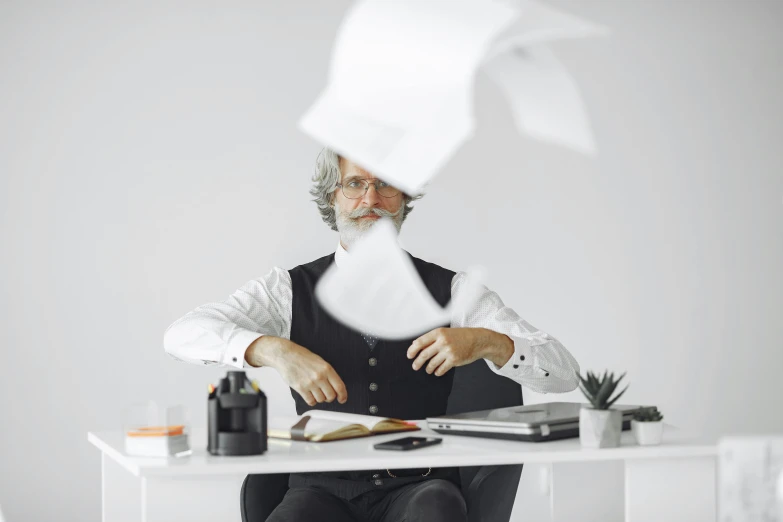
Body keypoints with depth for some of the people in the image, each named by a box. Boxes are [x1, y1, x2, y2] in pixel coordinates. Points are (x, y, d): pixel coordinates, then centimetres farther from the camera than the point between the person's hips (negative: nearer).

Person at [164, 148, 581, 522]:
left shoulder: (451, 290, 8)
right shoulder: (292, 289, 9)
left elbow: (564, 372, 2)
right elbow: (182, 335, -6)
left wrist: (486, 342, -18)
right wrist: (274, 350, -23)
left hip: (420, 485, 0)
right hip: (324, 489, 0)